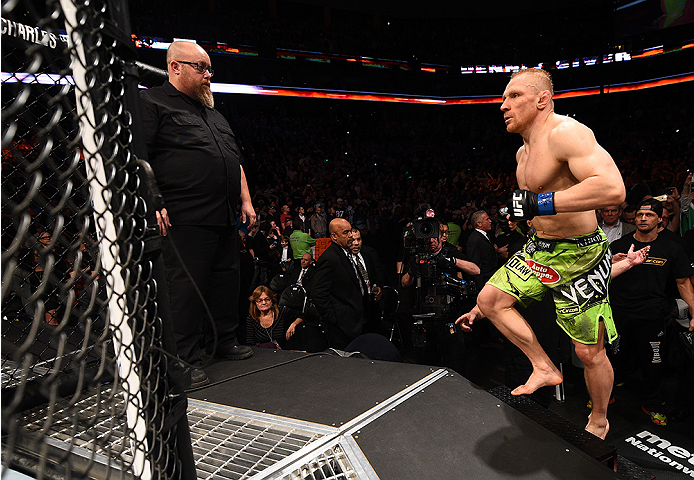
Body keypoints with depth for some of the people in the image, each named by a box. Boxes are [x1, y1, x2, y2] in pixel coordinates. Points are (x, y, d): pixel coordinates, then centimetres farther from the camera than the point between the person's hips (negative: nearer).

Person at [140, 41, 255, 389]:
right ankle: (188, 359, 9)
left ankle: (226, 341, 28)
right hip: (186, 219, -8)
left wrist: (246, 200, 18)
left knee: (227, 280, 13)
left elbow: (235, 160, 26)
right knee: (186, 287, -4)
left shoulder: (212, 112, 25)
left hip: (226, 217, 8)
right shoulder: (151, 103, 1)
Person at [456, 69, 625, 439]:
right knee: (488, 300, 7)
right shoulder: (524, 152, 9)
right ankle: (545, 368, 18)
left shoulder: (565, 132, -21)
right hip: (539, 249, 9)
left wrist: (538, 203, -33)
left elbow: (613, 189, -35)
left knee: (591, 354, 4)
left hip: (580, 257, -9)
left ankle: (599, 422, 31)